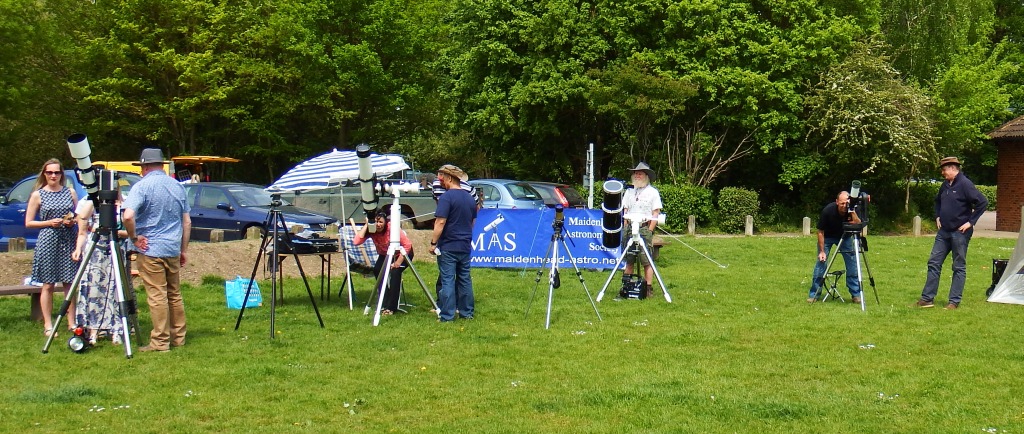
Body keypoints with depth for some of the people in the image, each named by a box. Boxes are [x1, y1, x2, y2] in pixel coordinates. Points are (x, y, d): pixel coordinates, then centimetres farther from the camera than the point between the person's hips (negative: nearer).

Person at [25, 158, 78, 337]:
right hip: (47, 241, -2)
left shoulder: (70, 192, 9)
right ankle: (48, 325, 6)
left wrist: (73, 221, -5)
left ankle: (72, 323, 9)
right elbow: (28, 223, 2)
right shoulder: (38, 195, 2)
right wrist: (49, 223, -11)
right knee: (48, 285, 0)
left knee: (70, 283, 2)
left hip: (69, 241, 2)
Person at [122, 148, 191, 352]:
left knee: (157, 296, -4)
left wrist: (134, 237, -10)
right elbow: (187, 222, 14)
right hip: (173, 249, 6)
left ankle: (160, 342, -2)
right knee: (174, 295, 14)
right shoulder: (177, 186, 10)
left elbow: (128, 216, -24)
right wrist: (184, 250, 19)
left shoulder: (142, 186, -9)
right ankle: (178, 337, 19)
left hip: (150, 250, -6)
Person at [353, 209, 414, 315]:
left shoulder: (392, 228, -30)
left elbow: (407, 245, -27)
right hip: (385, 255, 4)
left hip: (401, 254, -4)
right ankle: (384, 305, -15)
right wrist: (366, 225, -35)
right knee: (377, 270, -25)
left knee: (395, 272, -30)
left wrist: (398, 262, -30)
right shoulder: (370, 230, -20)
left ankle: (391, 307, -22)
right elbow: (356, 242, -36)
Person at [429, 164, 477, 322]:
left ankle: (447, 316, -4)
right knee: (465, 279, 13)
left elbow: (440, 222, -19)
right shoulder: (470, 198, 10)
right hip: (465, 246, 7)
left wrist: (433, 242, -13)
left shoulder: (446, 197, -14)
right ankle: (467, 312, 17)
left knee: (447, 280, -4)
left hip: (448, 247, -7)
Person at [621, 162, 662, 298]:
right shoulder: (629, 192, 16)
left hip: (645, 228, -4)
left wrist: (649, 231, -8)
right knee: (629, 260, 5)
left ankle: (648, 288, -5)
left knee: (646, 261, -7)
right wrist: (626, 229, 6)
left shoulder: (653, 192, 3)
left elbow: (656, 214, -1)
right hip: (629, 228, 4)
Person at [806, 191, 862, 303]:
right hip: (827, 236, -2)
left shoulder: (852, 209, -24)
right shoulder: (828, 210, -29)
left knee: (852, 262, -8)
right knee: (821, 262, -12)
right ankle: (813, 295, -4)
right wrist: (822, 251, -19)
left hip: (844, 236, 2)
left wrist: (853, 213, -47)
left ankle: (855, 294, 2)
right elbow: (820, 231, -19)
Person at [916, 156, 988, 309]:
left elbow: (983, 202, -20)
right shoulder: (945, 185, 10)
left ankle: (954, 301, 6)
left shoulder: (965, 184, -14)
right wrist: (937, 217, 18)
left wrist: (971, 222, -17)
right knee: (934, 263, 6)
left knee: (959, 267, 2)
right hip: (944, 231, 8)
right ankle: (927, 298, 9)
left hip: (960, 233, -8)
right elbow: (937, 201, 30)